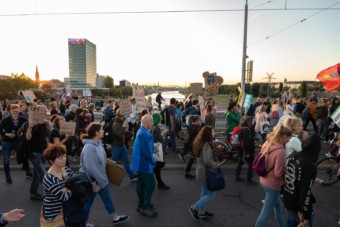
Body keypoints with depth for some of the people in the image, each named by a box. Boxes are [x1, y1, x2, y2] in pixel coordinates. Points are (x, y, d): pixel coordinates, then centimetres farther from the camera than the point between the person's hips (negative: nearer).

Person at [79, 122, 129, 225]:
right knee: (88, 201, 13)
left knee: (107, 197, 20)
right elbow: (90, 168, -31)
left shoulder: (98, 143, -2)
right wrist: (101, 180, -23)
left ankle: (115, 217, 36)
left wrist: (103, 178, 12)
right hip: (90, 178, -9)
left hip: (99, 176, 9)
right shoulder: (89, 148, -31)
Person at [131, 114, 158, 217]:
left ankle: (141, 204, 33)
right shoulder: (145, 134, -26)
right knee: (150, 184, 0)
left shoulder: (141, 131, 9)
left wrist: (151, 159, 13)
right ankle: (145, 208, 11)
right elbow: (146, 151, -26)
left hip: (140, 162, 11)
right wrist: (153, 161, -11)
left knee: (141, 183, 19)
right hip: (144, 163, -11)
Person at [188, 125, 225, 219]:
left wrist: (215, 162, 10)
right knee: (211, 194, 4)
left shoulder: (200, 143, 5)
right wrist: (217, 165, -16)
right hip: (206, 172, -9)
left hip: (201, 171, 9)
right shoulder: (206, 145, -25)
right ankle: (194, 208, 7)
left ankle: (202, 211, 33)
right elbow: (207, 161, -30)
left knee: (204, 192, 21)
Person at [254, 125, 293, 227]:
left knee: (279, 207, 27)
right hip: (273, 184, -8)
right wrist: (286, 168, -5)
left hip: (264, 180, 8)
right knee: (266, 212, 11)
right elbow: (278, 173, -21)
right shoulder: (280, 151, -28)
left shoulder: (267, 144, -3)